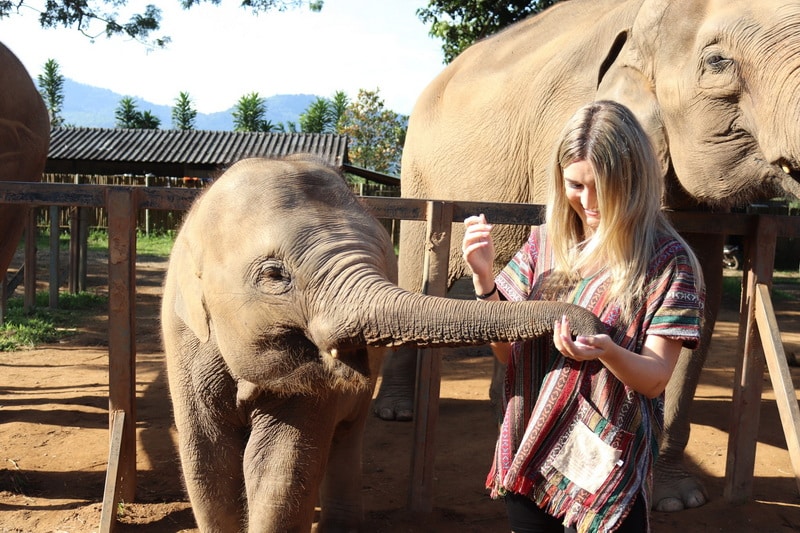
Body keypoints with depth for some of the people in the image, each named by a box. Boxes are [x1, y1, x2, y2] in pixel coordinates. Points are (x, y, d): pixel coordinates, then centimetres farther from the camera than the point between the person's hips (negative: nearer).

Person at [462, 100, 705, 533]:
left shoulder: (666, 259, -9)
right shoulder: (545, 243, 1)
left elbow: (655, 379, -12)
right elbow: (508, 352, 1)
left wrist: (605, 350, -32)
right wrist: (484, 278, -13)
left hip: (607, 470, -3)